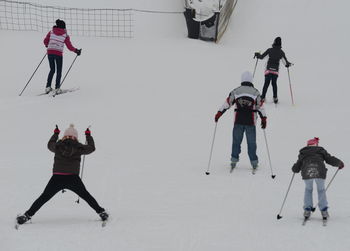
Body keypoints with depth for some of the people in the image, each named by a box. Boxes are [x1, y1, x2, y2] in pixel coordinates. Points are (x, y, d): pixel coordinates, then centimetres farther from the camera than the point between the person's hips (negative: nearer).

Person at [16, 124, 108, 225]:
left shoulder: (57, 146, 3)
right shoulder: (78, 147, 0)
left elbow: (50, 145, 27)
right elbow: (91, 148, 19)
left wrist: (55, 134, 42)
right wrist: (88, 135, 35)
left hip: (57, 179, 0)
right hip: (73, 179, 0)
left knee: (43, 198, 9)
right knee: (86, 196, 19)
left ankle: (27, 215, 6)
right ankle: (101, 212, 22)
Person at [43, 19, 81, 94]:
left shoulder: (51, 32, 6)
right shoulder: (65, 35, 1)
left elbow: (45, 41, 7)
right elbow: (69, 46, -2)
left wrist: (47, 45, 28)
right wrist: (76, 51, 12)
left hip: (50, 52, 3)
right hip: (58, 54, -3)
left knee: (52, 70, 18)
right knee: (59, 71, 11)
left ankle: (48, 87, 9)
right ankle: (57, 88, 5)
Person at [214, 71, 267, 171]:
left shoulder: (235, 91, 1)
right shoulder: (255, 92, -1)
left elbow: (227, 103, 2)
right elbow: (260, 107, 0)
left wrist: (219, 114, 8)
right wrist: (263, 119, 5)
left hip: (238, 121, 1)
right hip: (251, 121, -1)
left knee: (236, 141, 12)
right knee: (251, 142, 8)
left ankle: (234, 160, 11)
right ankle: (254, 162, 11)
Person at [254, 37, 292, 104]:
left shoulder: (270, 50, -6)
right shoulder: (281, 52, -2)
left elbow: (261, 57, -3)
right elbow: (286, 62, 2)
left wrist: (257, 55, 17)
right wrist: (288, 64, 25)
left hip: (268, 70, -1)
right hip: (275, 70, 1)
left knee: (266, 83, 5)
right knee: (274, 83, 17)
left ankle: (263, 98, -1)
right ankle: (275, 98, 15)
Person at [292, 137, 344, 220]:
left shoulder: (302, 154, 24)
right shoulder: (321, 151, 22)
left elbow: (296, 169, 24)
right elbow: (330, 159, 19)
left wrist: (294, 168, 48)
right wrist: (340, 163, 38)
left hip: (307, 173, 1)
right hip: (320, 172, -1)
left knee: (308, 190, 25)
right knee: (321, 190, 20)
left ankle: (307, 210, 18)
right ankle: (324, 211, 13)